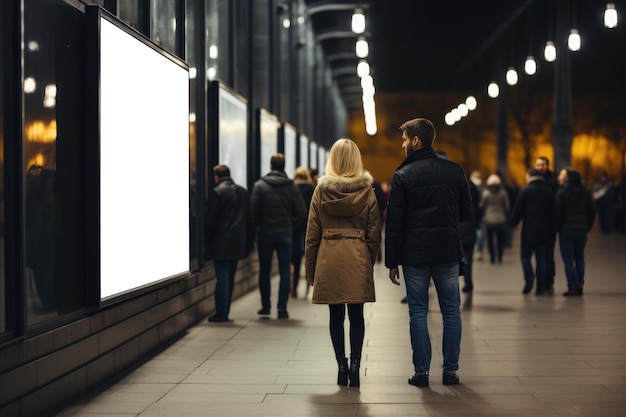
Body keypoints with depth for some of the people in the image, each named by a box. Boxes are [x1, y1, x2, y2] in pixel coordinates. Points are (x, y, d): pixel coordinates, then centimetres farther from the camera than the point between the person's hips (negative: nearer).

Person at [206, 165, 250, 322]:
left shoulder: (217, 192, -10)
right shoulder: (243, 191, 11)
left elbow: (212, 218, -11)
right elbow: (249, 216, 13)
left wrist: (209, 237, 1)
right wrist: (246, 238, 17)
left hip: (222, 243, -6)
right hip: (238, 243, 6)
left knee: (222, 278, -6)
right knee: (230, 278, 13)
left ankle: (221, 313, -6)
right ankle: (225, 311, 16)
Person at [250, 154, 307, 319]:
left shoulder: (259, 185, -5)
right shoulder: (292, 187, 0)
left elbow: (253, 210, -11)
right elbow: (302, 213, -2)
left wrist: (254, 228, 4)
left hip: (265, 234, -1)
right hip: (285, 235, 1)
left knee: (264, 272, 12)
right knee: (285, 272, 3)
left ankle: (265, 306, 15)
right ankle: (282, 308, -2)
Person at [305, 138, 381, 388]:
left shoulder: (321, 191, 0)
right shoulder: (367, 192, 0)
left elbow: (312, 234, 3)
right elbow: (374, 235, 3)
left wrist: (310, 268, 9)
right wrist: (370, 262, 14)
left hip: (329, 259, 0)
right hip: (358, 258, 0)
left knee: (336, 316, 7)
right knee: (356, 316, 4)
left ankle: (342, 366, 8)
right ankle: (355, 364, -6)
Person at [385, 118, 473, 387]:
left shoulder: (403, 175, -6)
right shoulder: (454, 171, 2)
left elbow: (394, 223, -6)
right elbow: (467, 212, 7)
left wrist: (392, 262, -1)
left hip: (414, 255, -2)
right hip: (448, 253, 2)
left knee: (418, 313, 5)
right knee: (451, 311, 9)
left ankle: (421, 371, 5)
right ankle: (450, 370, 10)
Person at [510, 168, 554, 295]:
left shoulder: (526, 191, -5)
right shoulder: (549, 191, 8)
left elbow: (518, 210, -6)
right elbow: (552, 210, 9)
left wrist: (513, 223, 7)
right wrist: (550, 229, 13)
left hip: (529, 229, -4)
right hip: (544, 230, 4)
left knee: (525, 256, 6)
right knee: (541, 258, 8)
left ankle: (529, 280, -14)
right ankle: (541, 287, 5)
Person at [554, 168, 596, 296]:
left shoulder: (561, 193, -9)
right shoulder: (585, 192, 5)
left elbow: (558, 212, -10)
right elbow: (591, 211, 7)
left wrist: (557, 227, 3)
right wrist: (588, 227, 14)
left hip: (566, 229, -4)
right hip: (582, 229, 4)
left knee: (568, 259, 0)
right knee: (579, 258, 17)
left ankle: (573, 288, -4)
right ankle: (580, 284, 8)